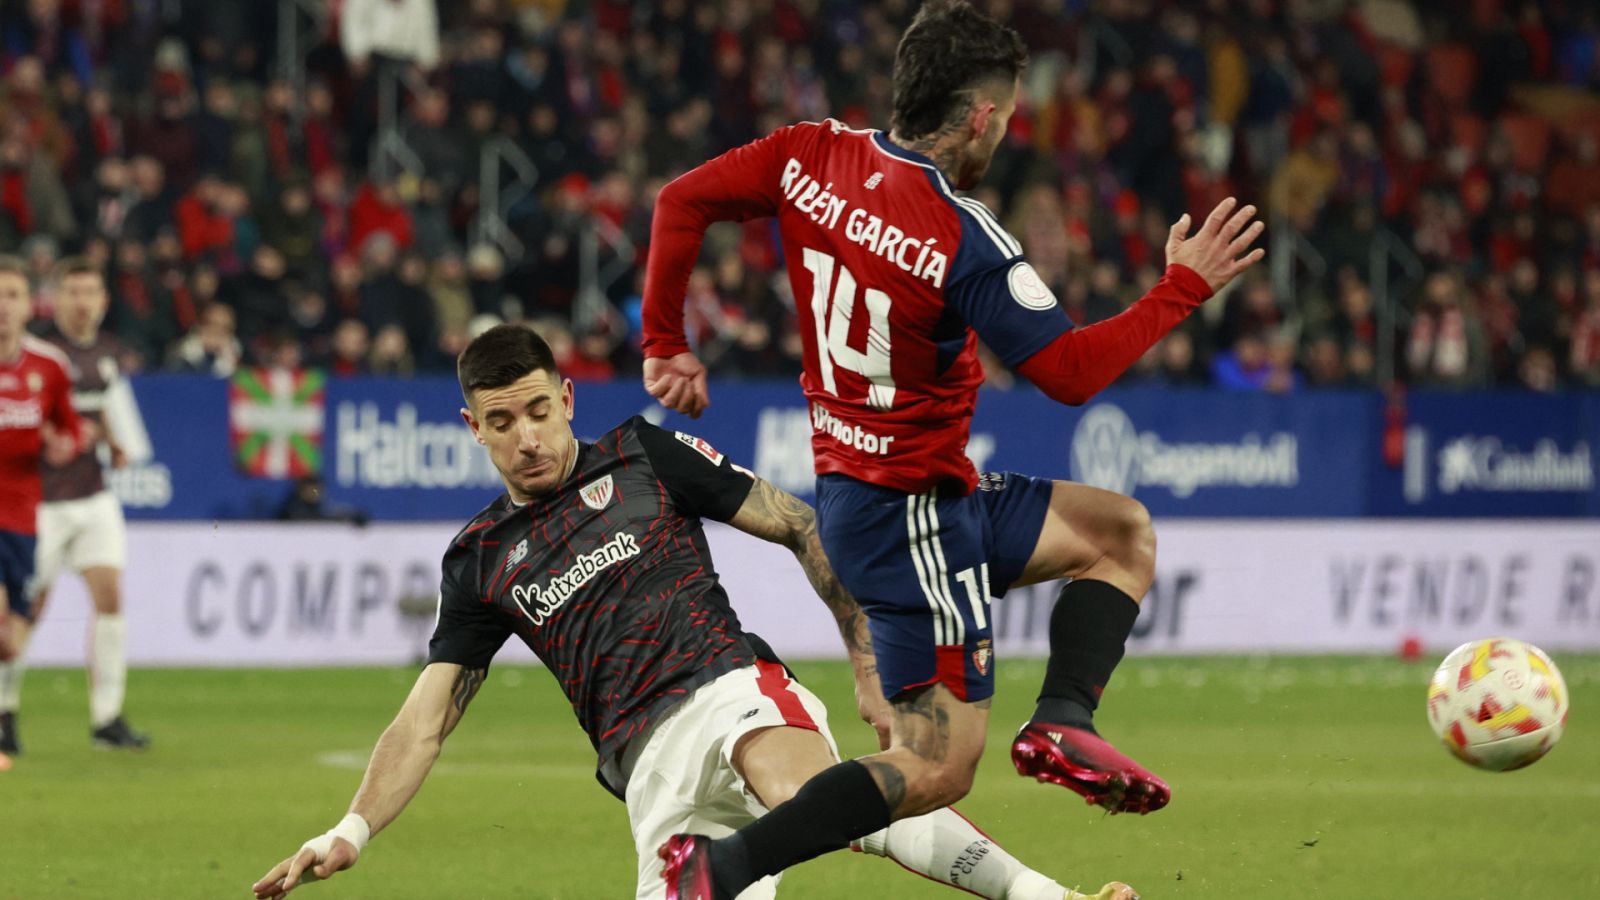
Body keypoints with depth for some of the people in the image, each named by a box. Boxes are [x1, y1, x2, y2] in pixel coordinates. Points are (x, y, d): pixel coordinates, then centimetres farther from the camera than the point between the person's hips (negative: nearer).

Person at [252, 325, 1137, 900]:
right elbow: (424, 719, 14)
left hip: (732, 685, -2)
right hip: (651, 759, 3)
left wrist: (870, 663, 6)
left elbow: (801, 527, 14)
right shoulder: (480, 560, 18)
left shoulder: (644, 457, 12)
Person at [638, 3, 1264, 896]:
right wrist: (1183, 288, -10)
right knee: (938, 769, -5)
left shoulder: (813, 156, -3)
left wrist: (667, 345, 13)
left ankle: (1062, 722, 0)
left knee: (1122, 534, 17)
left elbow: (682, 201, 3)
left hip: (855, 484, 9)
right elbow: (1070, 371, -20)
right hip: (911, 511, -9)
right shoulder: (962, 237, -23)